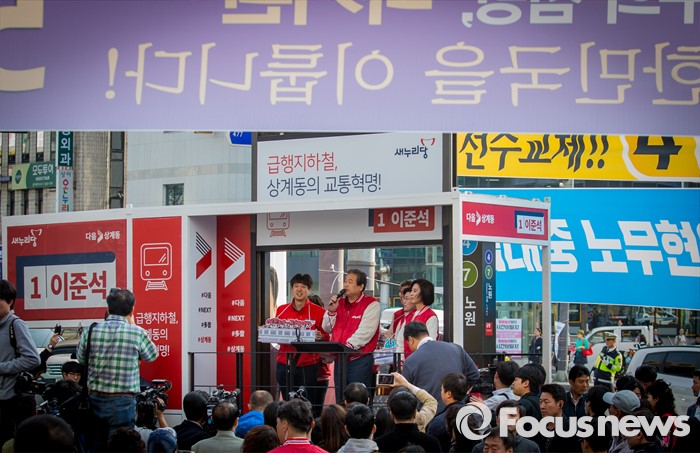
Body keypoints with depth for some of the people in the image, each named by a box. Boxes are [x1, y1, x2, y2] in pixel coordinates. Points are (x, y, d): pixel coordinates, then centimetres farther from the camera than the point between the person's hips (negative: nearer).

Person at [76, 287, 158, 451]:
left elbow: (81, 359, 14)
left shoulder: (90, 332, -2)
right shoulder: (137, 333, -10)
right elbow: (152, 355, 10)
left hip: (95, 399, 4)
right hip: (122, 401, -4)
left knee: (97, 445, 11)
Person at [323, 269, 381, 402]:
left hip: (360, 360, -6)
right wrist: (331, 311, -3)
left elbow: (365, 332, -16)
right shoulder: (339, 302, 13)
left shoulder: (371, 304, -6)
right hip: (340, 359, 6)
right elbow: (327, 328, 13)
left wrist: (347, 347, -22)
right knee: (340, 401, 9)